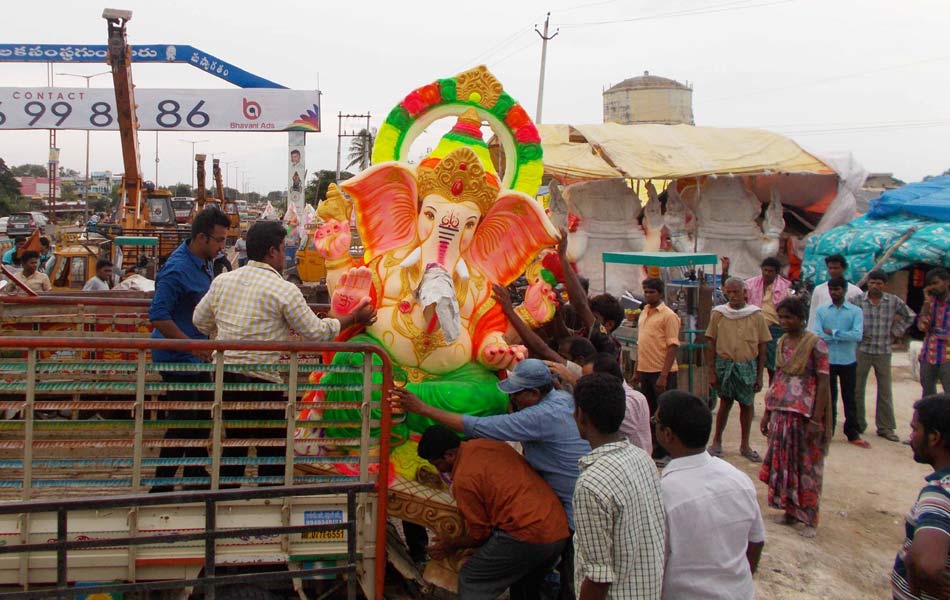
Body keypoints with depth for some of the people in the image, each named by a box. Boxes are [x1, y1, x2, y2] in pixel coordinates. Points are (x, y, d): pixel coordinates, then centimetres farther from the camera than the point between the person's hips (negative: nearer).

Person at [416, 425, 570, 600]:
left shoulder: (464, 479, -7)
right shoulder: (490, 443, 14)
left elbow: (479, 534, 1)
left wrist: (451, 545, 18)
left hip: (525, 535, -8)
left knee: (470, 580, 8)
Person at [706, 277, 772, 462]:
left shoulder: (756, 315, -2)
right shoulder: (718, 314, -1)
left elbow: (762, 348, 3)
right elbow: (711, 345, 2)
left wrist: (759, 376, 1)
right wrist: (712, 372, -1)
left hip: (748, 365, 1)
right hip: (725, 365, -1)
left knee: (747, 404, 8)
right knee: (725, 402, 6)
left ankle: (745, 445, 22)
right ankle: (717, 441, 21)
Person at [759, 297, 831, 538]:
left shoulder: (815, 344, -10)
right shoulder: (782, 342, 9)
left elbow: (824, 382, -12)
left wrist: (817, 419, -17)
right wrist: (767, 413, 13)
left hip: (805, 413, -6)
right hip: (781, 411, 6)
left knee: (807, 465, 3)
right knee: (783, 462, 11)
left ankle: (809, 519, 13)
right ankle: (790, 511, 25)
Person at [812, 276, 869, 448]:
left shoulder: (855, 311, -1)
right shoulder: (821, 311, 3)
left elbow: (857, 335, -15)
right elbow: (816, 335, -11)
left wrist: (833, 333, -13)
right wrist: (844, 336, -14)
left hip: (848, 361, -1)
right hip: (827, 360, 1)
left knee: (849, 398, 9)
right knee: (828, 397, 11)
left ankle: (853, 434, 18)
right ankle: (827, 431, 21)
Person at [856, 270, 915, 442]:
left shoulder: (894, 301, 2)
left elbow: (909, 316, 17)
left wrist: (896, 331, 9)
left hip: (883, 352, 1)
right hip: (862, 349, -1)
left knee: (885, 391, 6)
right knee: (857, 388, 4)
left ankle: (885, 427, 15)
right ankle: (858, 424, 17)